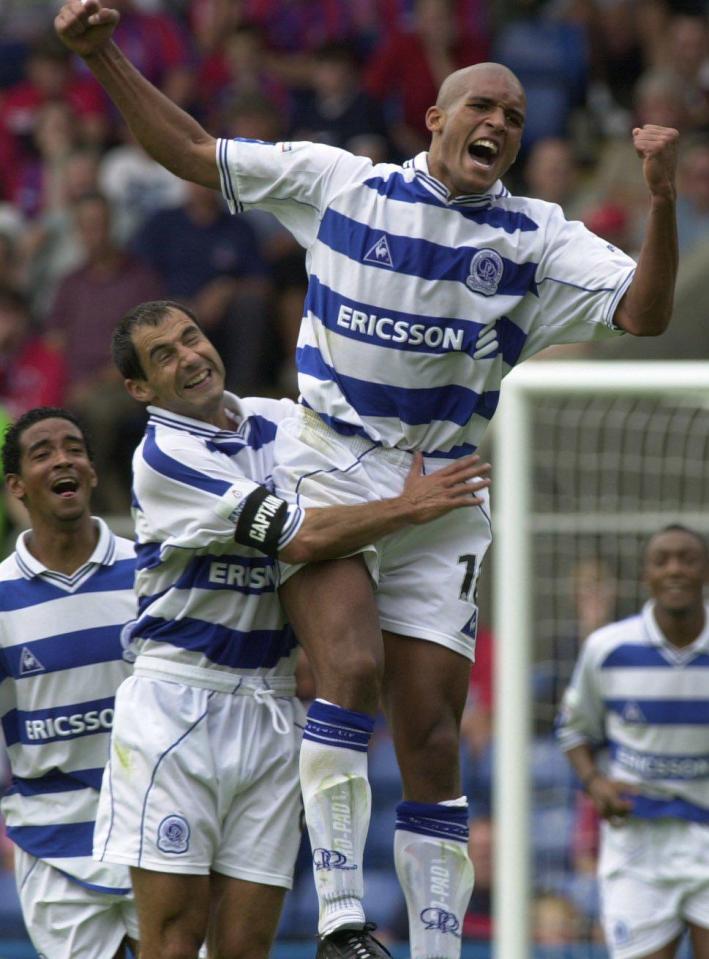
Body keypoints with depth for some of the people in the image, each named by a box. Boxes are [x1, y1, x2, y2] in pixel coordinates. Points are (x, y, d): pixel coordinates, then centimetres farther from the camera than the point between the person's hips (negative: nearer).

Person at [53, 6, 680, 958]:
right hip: (325, 474, -2)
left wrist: (662, 199, -23)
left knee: (431, 737, 1)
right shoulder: (341, 184, 3)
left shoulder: (536, 237, 4)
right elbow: (193, 154, 8)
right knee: (350, 670, -24)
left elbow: (642, 313, -8)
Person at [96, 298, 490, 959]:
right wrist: (410, 506, -8)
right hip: (177, 700, -5)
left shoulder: (274, 421, 11)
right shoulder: (164, 457, -10)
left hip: (271, 707, 5)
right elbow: (300, 538, -16)